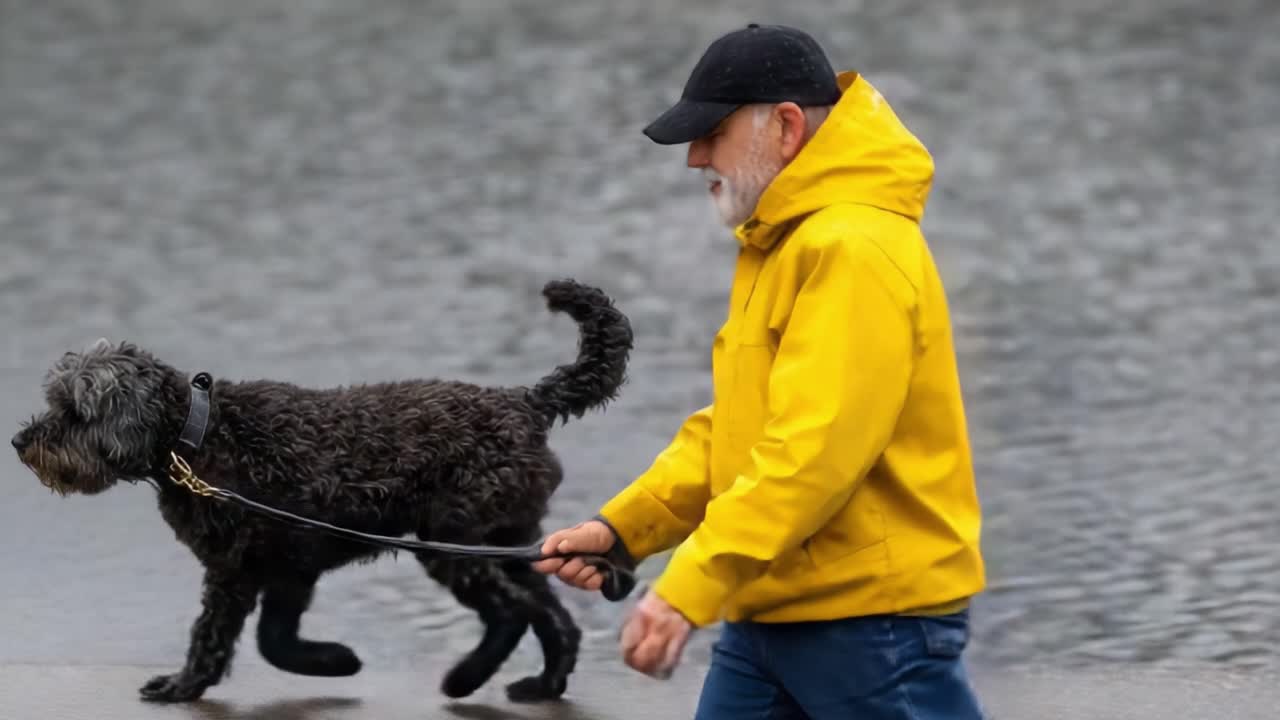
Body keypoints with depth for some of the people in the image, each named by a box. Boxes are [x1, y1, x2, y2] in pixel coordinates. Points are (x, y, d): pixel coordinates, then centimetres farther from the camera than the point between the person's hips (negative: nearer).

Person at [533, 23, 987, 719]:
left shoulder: (855, 249, -17)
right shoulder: (779, 245, 16)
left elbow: (815, 450, -26)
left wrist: (690, 588, -27)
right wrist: (622, 527, 7)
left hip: (875, 623, -10)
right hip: (768, 619, 10)